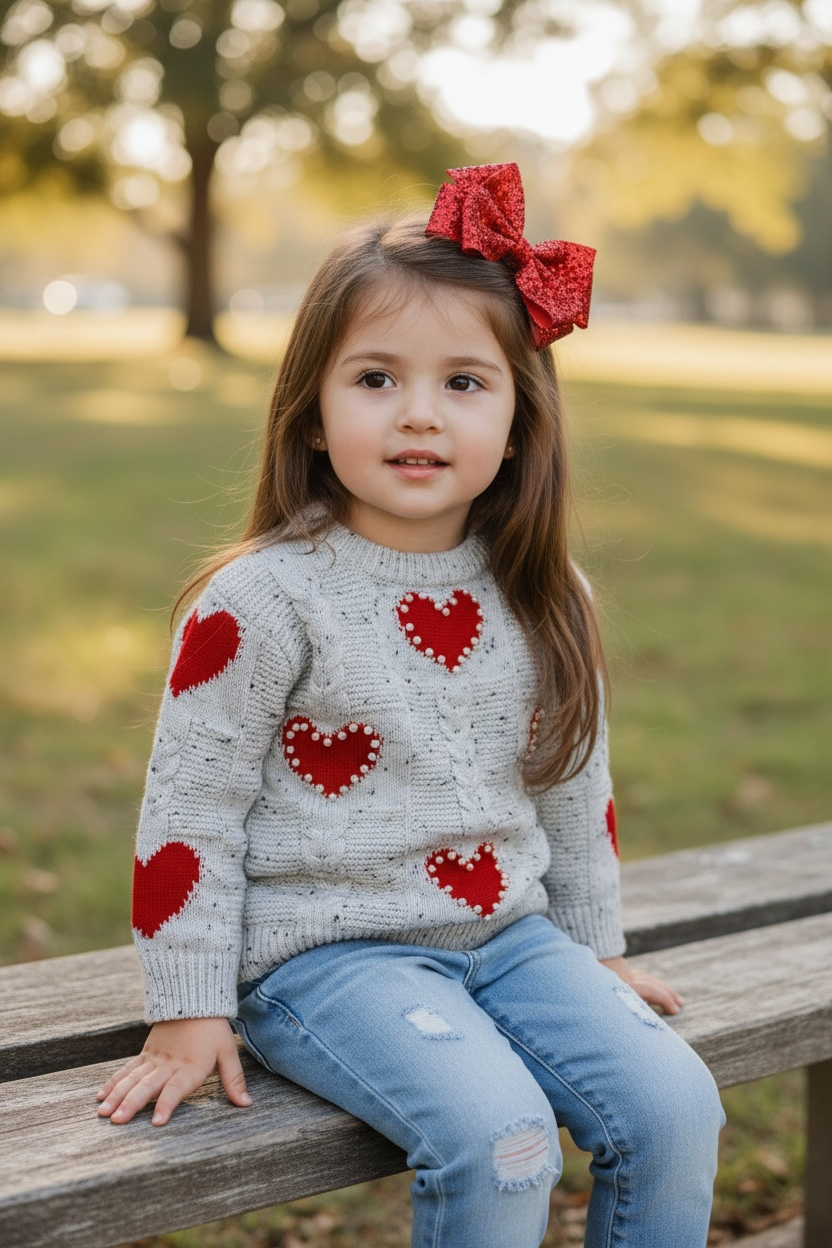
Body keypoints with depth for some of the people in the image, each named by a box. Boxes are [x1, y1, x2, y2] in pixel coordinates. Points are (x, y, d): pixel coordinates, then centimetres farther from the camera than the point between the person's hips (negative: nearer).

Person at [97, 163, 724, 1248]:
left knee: (675, 1108, -13)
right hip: (325, 949, -5)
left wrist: (598, 949, 22)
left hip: (507, 931, 5)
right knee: (499, 1140, -27)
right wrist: (190, 1014, -7)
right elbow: (191, 809, -8)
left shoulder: (540, 600, 4)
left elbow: (574, 787, 17)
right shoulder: (264, 600, -12)